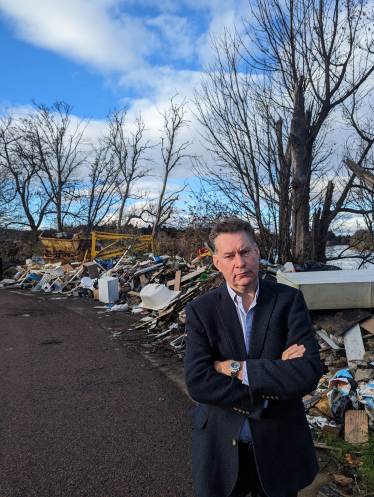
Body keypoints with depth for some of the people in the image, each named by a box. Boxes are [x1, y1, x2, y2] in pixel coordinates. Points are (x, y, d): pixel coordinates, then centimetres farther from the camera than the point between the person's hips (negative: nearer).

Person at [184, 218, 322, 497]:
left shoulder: (289, 301, -10)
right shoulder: (201, 310, -10)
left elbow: (309, 374, -21)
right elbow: (197, 382, -20)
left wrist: (236, 368, -22)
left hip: (280, 445, 1)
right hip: (221, 448, 0)